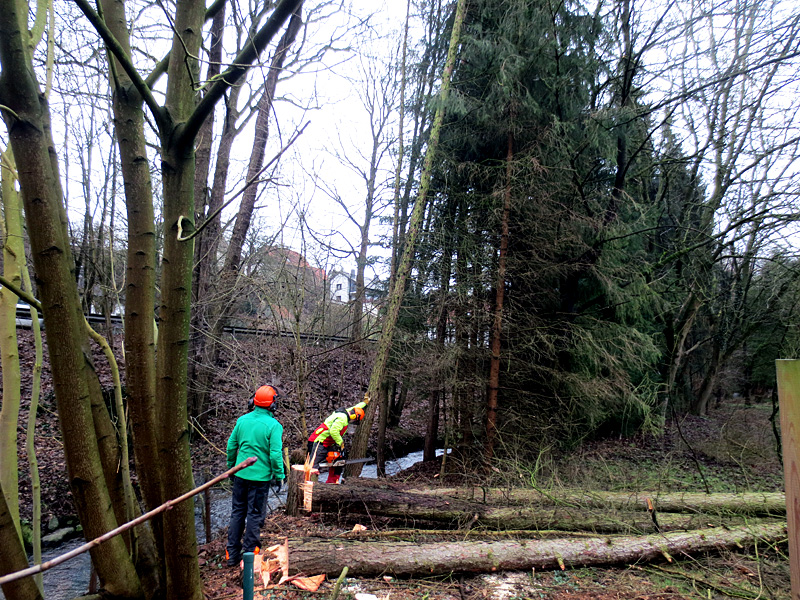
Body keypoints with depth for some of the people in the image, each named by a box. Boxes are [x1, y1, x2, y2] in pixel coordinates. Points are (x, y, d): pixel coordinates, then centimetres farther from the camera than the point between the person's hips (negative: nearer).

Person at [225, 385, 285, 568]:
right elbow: (275, 454, -17)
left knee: (237, 512, 16)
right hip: (260, 477, -5)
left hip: (240, 475, 5)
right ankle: (249, 552, 15)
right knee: (255, 515, 8)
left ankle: (232, 554, 22)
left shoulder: (242, 420, 0)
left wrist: (231, 468, 21)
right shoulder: (273, 425, -15)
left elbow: (231, 446, 8)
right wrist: (279, 477, -6)